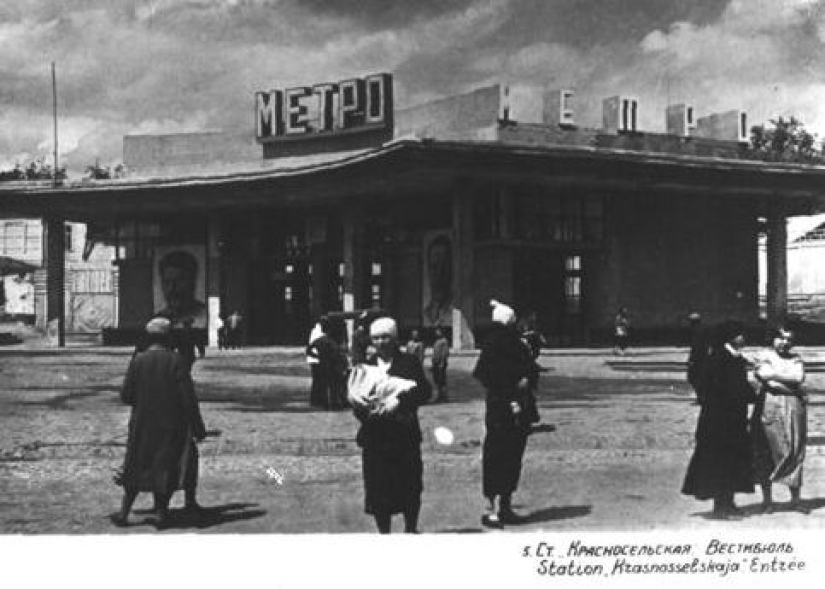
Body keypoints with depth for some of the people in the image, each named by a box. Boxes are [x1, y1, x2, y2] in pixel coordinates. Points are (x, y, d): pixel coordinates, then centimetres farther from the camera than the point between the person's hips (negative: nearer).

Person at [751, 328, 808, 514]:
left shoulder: (795, 359, 14)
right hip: (769, 407, -2)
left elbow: (799, 377, -5)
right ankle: (767, 499, 6)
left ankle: (796, 498, 8)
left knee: (794, 452, 2)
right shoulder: (765, 357, 6)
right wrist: (792, 387, -13)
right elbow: (767, 381, -10)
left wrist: (774, 375, -8)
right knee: (766, 453, -2)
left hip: (793, 408, 2)